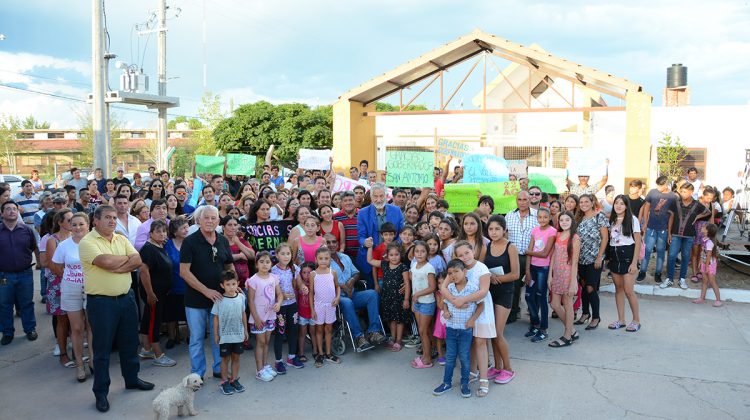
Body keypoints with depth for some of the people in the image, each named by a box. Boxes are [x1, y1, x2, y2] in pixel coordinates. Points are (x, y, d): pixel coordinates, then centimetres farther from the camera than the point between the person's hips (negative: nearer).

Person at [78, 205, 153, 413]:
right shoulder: (87, 242, -10)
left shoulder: (121, 239, 8)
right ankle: (101, 392, 17)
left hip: (126, 298, 6)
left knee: (130, 342, 17)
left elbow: (137, 261, -3)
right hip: (101, 302, -6)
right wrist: (126, 258, -7)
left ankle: (132, 378, 34)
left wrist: (116, 268, -18)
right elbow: (106, 262, -25)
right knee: (102, 348, 4)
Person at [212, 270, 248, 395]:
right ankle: (224, 382, 22)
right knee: (225, 358, 9)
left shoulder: (241, 297, -4)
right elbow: (216, 317, -5)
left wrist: (245, 330, 11)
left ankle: (234, 379, 29)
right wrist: (215, 334, -3)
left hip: (238, 334, 3)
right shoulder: (220, 300, -13)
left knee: (236, 357, 14)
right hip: (224, 335, -3)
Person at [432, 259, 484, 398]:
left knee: (465, 357, 7)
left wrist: (473, 319, -12)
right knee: (449, 357, 12)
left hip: (466, 329, -3)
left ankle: (465, 384, 22)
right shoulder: (449, 288, -2)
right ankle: (447, 382, 24)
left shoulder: (473, 288, -13)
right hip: (451, 327, 3)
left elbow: (481, 304, -5)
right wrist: (445, 311, -7)